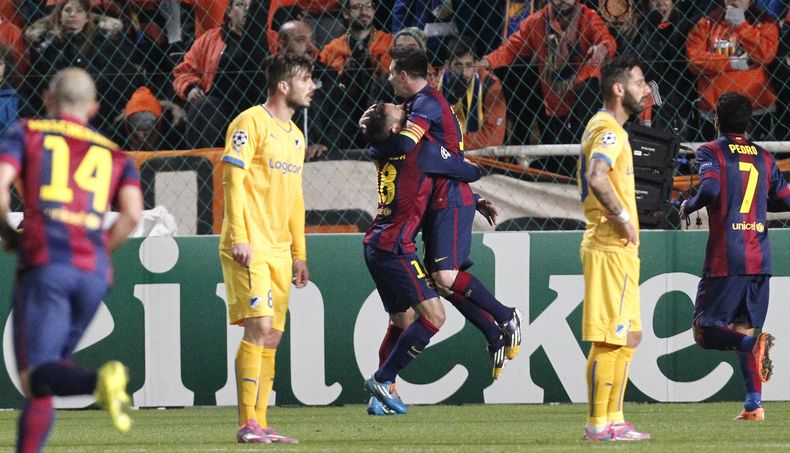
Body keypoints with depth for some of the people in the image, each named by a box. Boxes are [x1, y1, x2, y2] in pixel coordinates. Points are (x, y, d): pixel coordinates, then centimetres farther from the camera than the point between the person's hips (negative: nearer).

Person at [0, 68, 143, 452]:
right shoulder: (113, 153, 20)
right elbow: (132, 215, 4)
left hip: (45, 264, -4)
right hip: (94, 273, 4)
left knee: (35, 378, -12)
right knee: (47, 371, 15)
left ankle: (99, 379, -40)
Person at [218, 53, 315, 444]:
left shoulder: (294, 136, 19)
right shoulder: (251, 122, -7)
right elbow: (233, 180, -13)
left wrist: (299, 252, 21)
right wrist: (239, 237, -20)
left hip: (279, 250, 8)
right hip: (250, 247, -8)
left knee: (272, 337, 6)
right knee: (259, 327, -15)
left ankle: (259, 424, 9)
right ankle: (248, 424, -15)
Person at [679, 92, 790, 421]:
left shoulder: (710, 152, -2)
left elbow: (710, 188, -20)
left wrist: (688, 207, 0)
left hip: (726, 258, -5)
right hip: (759, 258, 5)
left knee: (705, 331, -1)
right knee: (743, 329, 14)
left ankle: (754, 343, -30)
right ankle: (754, 405, 4)